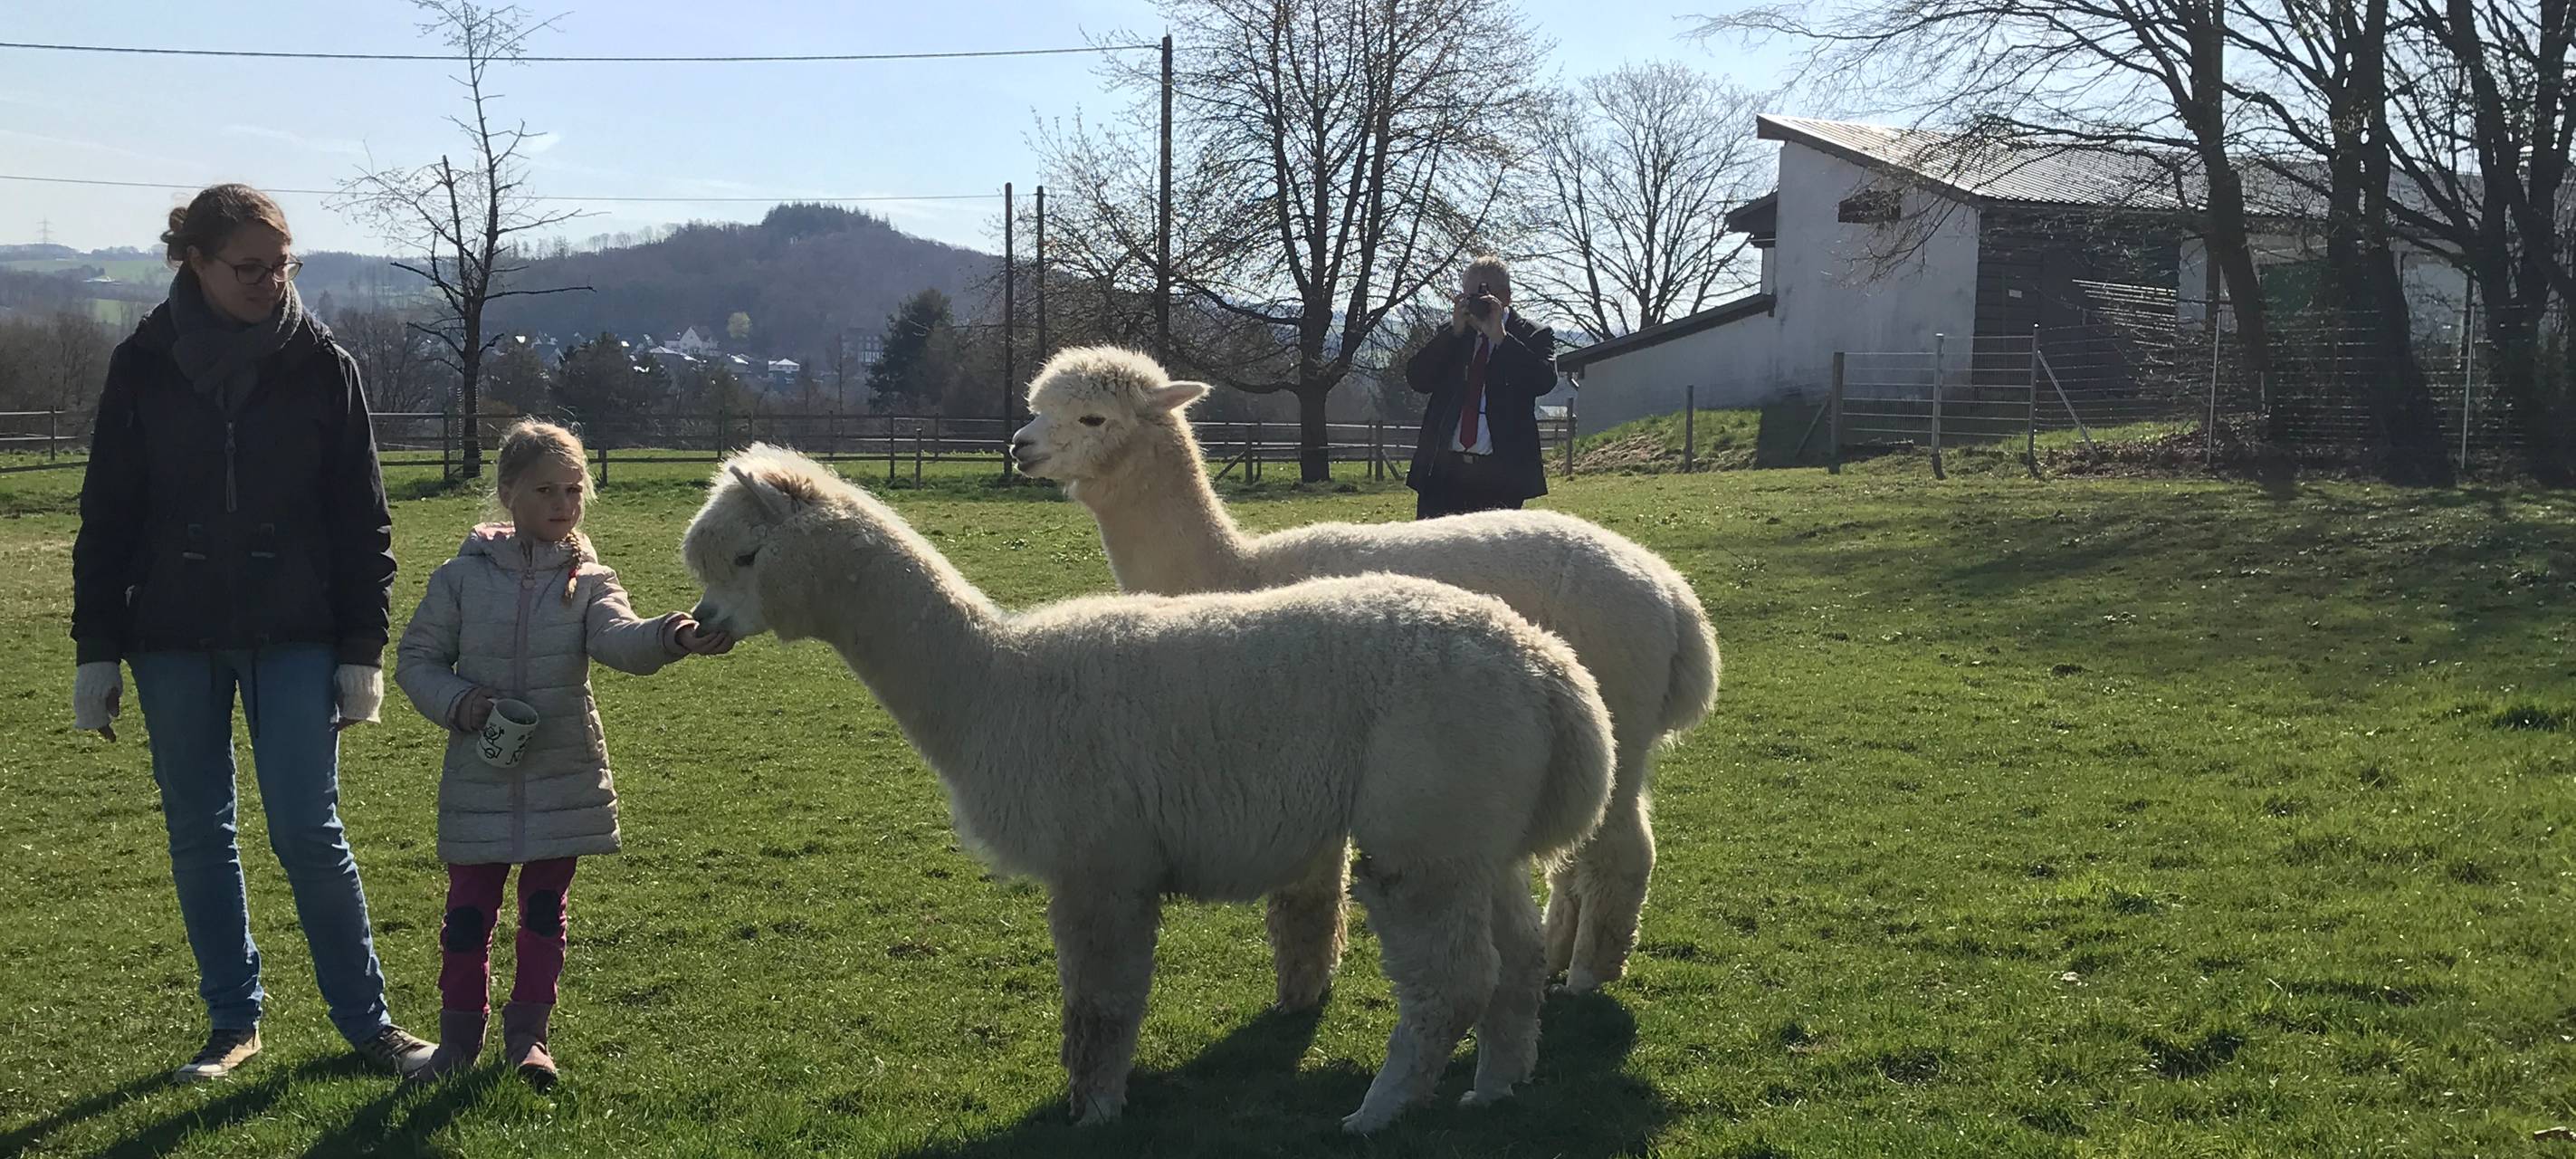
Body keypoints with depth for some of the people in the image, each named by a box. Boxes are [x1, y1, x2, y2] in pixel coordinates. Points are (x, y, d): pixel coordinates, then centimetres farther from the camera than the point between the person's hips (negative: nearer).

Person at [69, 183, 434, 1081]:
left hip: (295, 637, -2)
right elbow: (106, 516, 5)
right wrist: (97, 652, 2)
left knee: (308, 832, -3)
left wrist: (363, 649, -3)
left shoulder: (320, 364, -2)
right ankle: (234, 1021, 21)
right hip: (174, 642, 2)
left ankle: (366, 1019, 9)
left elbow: (362, 518, 1)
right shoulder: (145, 365, 0)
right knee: (198, 835, 8)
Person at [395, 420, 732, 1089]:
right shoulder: (463, 576, -1)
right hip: (479, 776, 0)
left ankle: (528, 1034, 21)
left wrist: (669, 638, -43)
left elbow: (618, 638, -21)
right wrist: (455, 701, -14)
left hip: (563, 776, 0)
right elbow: (416, 658, 5)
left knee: (545, 908, 9)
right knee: (469, 908, 6)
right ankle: (459, 1037, 20)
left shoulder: (588, 580, -1)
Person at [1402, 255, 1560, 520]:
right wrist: (1455, 331, -7)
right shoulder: (1450, 337, 14)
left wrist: (1500, 336, -17)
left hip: (1500, 474, -3)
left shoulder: (1534, 336, 5)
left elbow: (1544, 381, -13)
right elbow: (1416, 379, 0)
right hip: (1442, 470, 3)